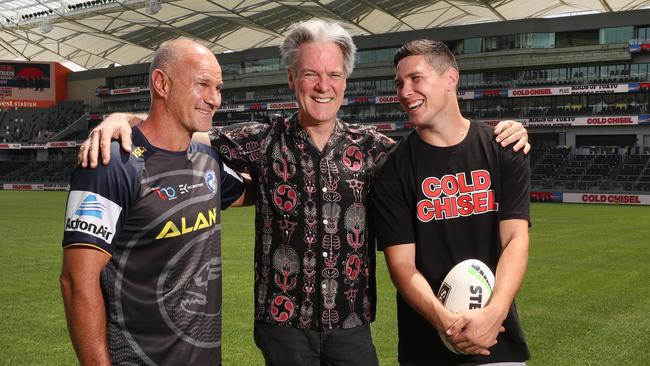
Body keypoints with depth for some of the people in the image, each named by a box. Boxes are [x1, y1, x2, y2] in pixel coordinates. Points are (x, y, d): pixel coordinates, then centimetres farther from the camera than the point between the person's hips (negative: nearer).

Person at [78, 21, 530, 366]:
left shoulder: (369, 146, 2)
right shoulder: (264, 142, -3)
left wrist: (498, 137, -5)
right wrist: (123, 119, -22)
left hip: (351, 323, 2)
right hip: (285, 322, -1)